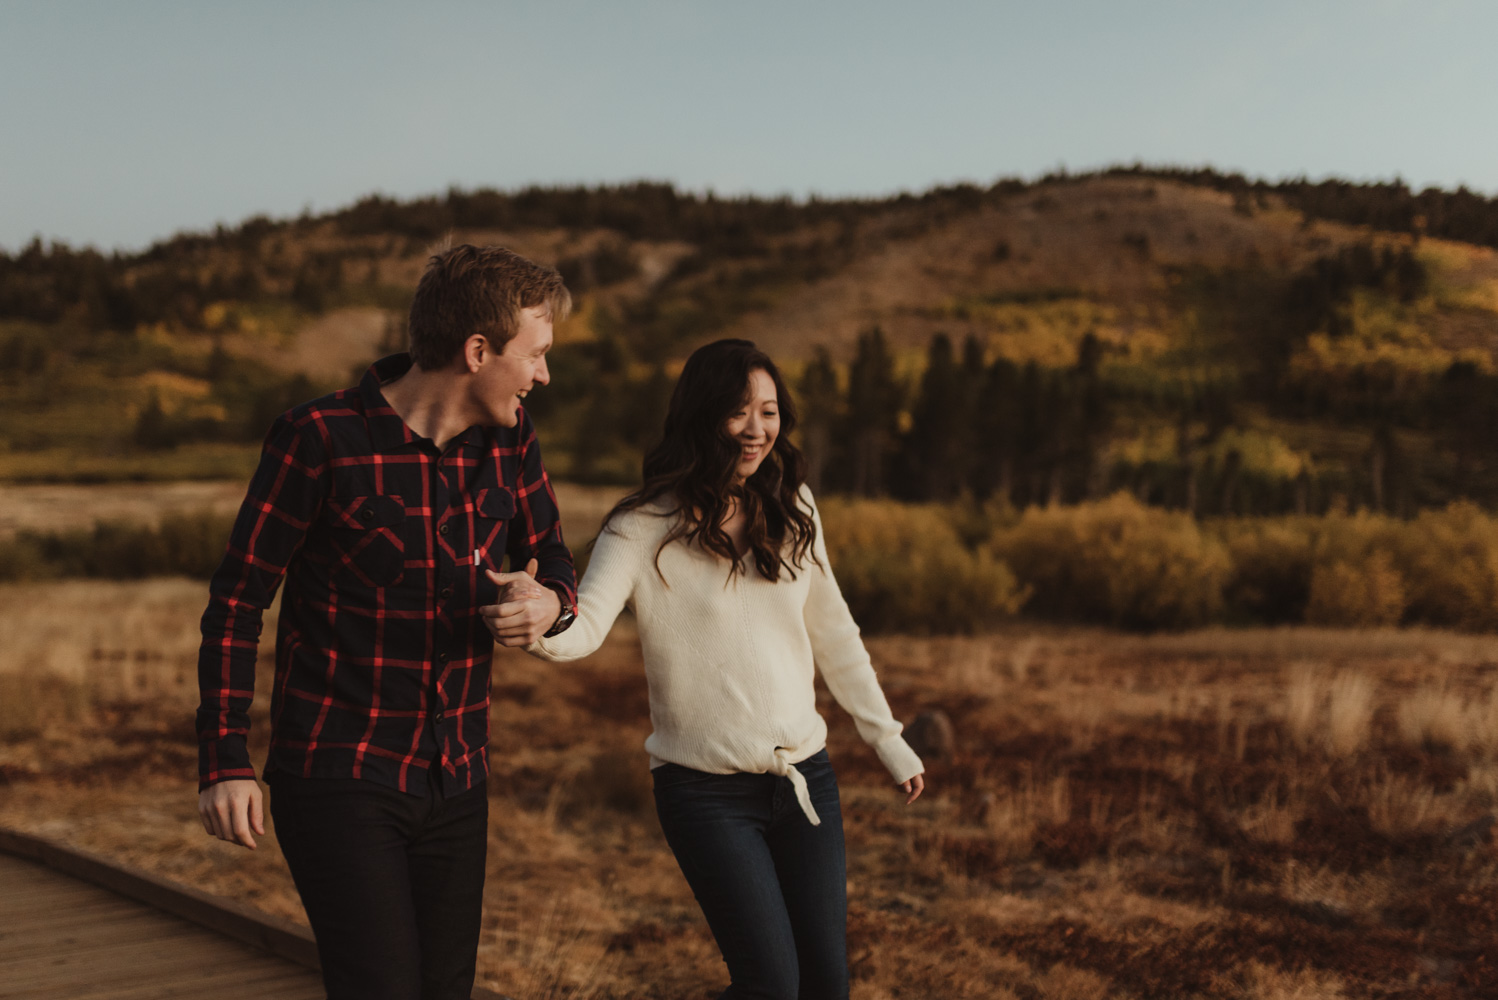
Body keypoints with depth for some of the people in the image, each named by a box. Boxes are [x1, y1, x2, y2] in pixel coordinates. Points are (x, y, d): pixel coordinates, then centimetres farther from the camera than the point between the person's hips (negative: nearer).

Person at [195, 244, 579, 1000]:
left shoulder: (509, 438, 2)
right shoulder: (319, 439, -14)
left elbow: (551, 561, 14)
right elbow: (236, 602, -8)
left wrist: (550, 604, -11)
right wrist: (224, 764, -12)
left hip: (454, 781, 6)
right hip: (337, 779, -5)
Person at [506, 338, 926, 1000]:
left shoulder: (792, 511, 5)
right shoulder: (646, 526, -10)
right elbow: (586, 627, -23)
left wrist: (888, 740, 19)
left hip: (806, 776, 5)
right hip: (708, 792, -5)